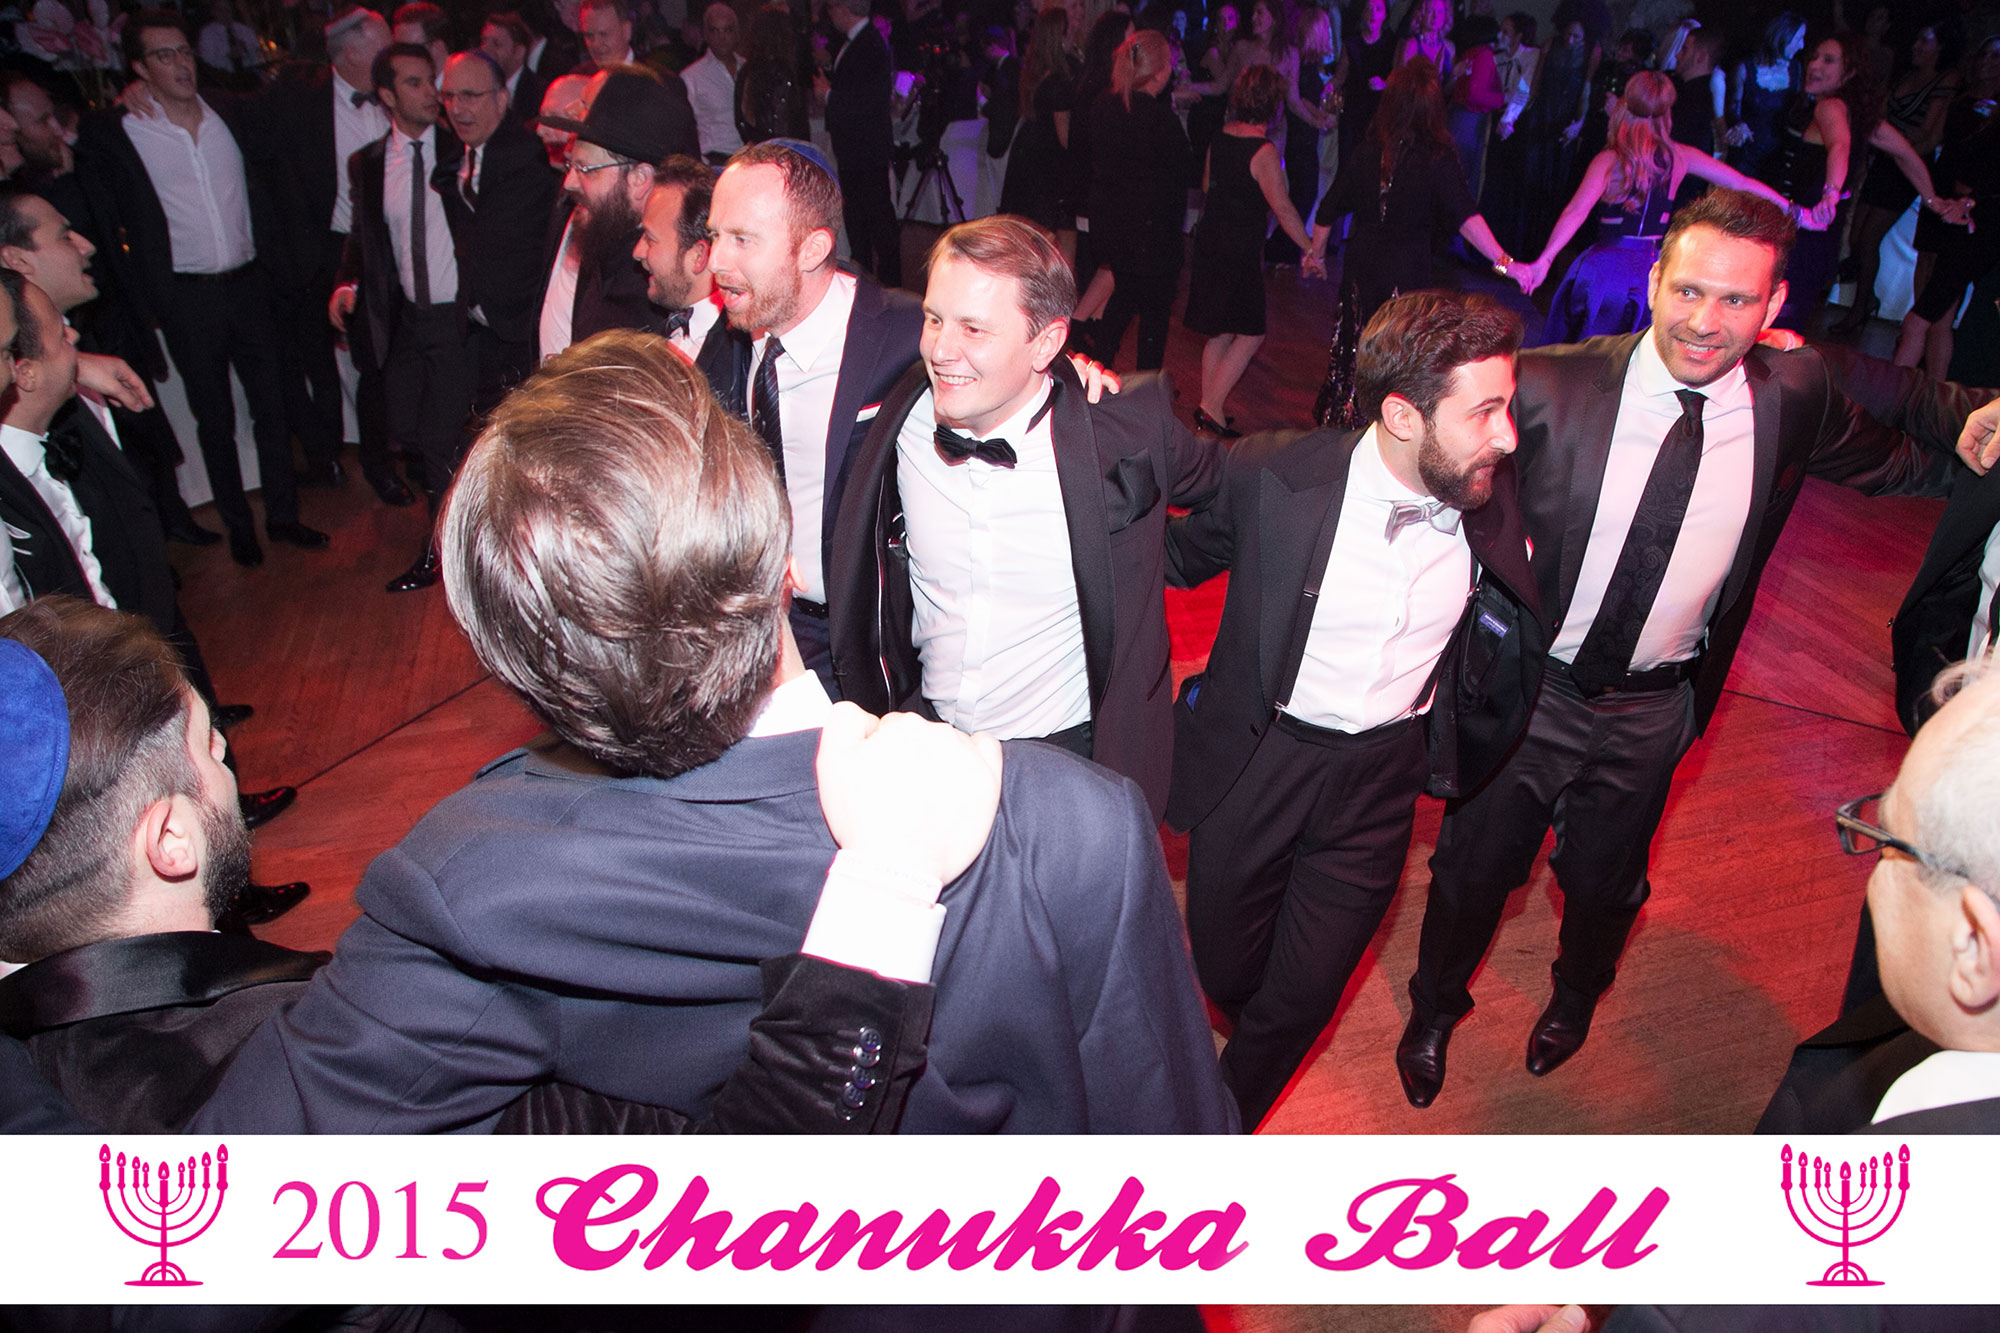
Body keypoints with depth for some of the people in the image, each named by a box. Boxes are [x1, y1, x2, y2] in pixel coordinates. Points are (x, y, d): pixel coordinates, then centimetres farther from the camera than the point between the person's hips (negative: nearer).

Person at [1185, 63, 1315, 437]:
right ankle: (1212, 407, -2)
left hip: (1210, 241, 8)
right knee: (1249, 334, 1)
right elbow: (1283, 209, -18)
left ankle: (1209, 403, 24)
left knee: (1219, 331, 17)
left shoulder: (1219, 138, 4)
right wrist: (1311, 250, -11)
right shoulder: (1263, 151, -18)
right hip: (1240, 250, -8)